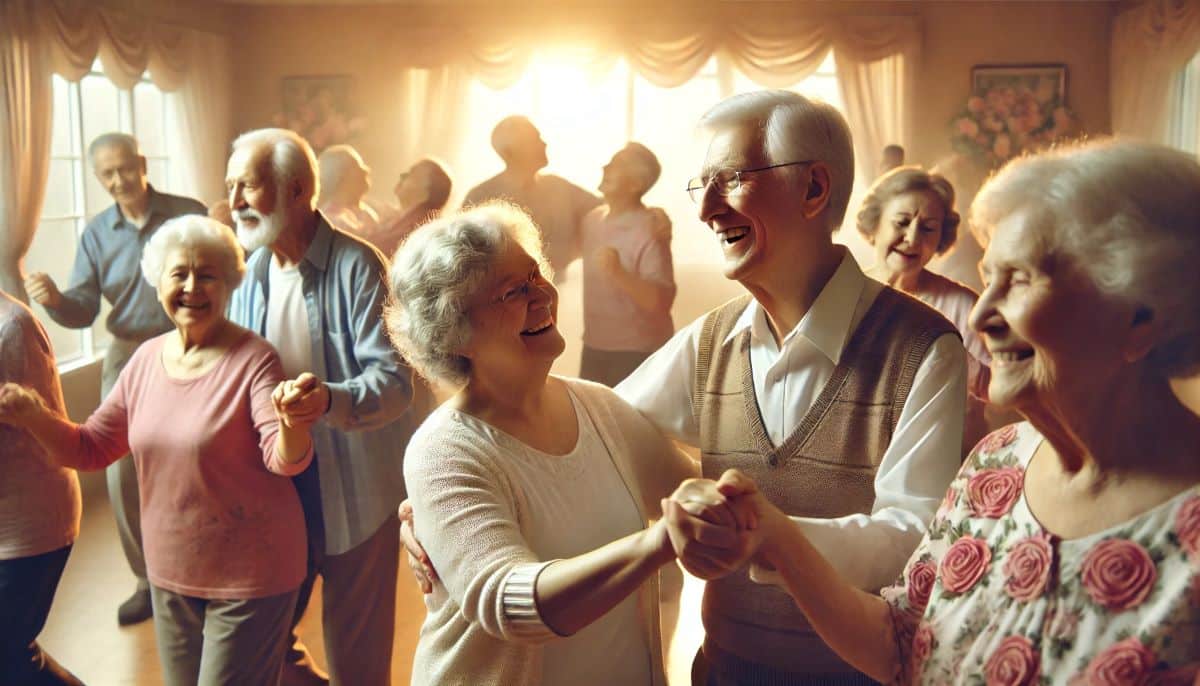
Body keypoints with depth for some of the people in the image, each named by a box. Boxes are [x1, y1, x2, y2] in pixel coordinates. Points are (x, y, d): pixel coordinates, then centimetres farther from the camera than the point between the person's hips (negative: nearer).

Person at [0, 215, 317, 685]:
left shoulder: (252, 359, -16)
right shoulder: (146, 359, 1)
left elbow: (284, 459, -24)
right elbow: (90, 449, 5)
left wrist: (292, 421, -46)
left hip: (250, 576, -6)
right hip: (169, 575, 6)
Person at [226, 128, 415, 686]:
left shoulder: (356, 266, -14)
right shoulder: (250, 272, 5)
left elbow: (394, 380, -22)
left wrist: (329, 400, -40)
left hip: (354, 488, -5)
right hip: (272, 485, 6)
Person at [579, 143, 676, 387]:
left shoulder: (649, 231, -16)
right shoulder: (591, 220, 4)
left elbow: (660, 301, -23)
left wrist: (618, 273, -34)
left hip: (638, 352, -7)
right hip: (594, 347, 7)